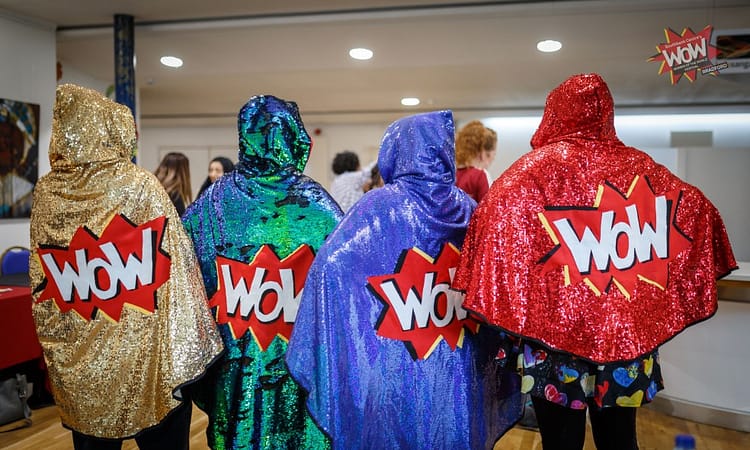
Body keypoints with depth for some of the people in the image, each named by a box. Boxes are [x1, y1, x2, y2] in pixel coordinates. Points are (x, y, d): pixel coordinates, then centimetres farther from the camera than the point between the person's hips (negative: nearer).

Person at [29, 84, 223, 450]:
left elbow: (42, 289, 6)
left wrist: (57, 355, 17)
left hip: (77, 366, 4)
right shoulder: (140, 185, -13)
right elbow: (175, 269, -15)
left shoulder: (45, 193, -1)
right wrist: (190, 350, -9)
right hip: (144, 362, -4)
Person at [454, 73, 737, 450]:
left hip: (557, 332, -4)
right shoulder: (642, 167, 4)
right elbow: (697, 210, 9)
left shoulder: (535, 170, -9)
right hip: (629, 330, 4)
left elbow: (500, 220, -23)